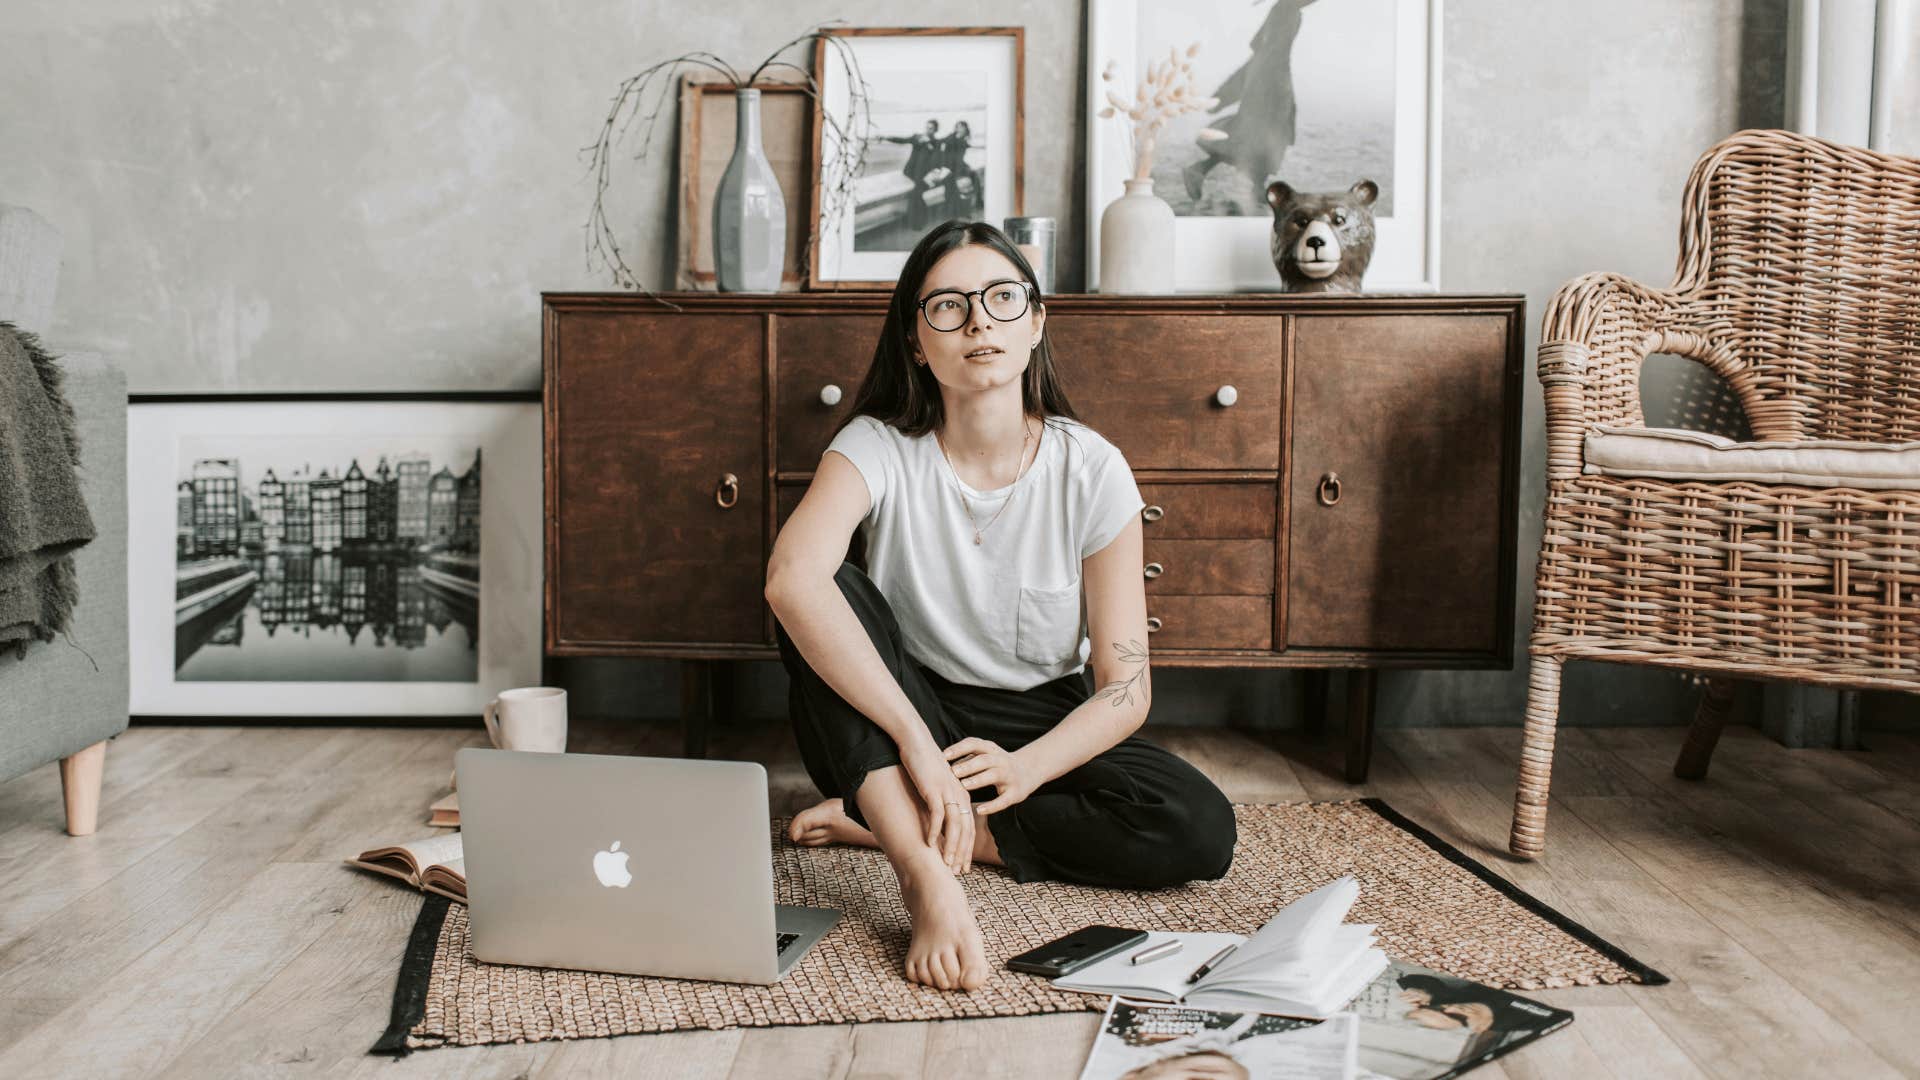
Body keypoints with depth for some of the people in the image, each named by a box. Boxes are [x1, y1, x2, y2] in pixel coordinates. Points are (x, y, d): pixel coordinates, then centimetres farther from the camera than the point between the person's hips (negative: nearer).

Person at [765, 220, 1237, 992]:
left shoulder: (1092, 469, -12)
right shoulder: (879, 449, -14)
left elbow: (1126, 689, -12)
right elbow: (791, 577, -36)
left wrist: (1025, 768, -31)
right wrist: (918, 745, -43)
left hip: (1044, 730, 1)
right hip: (901, 718, -1)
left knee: (1200, 830, -25)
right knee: (832, 598, -29)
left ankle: (884, 824, -20)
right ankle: (925, 875, -40)